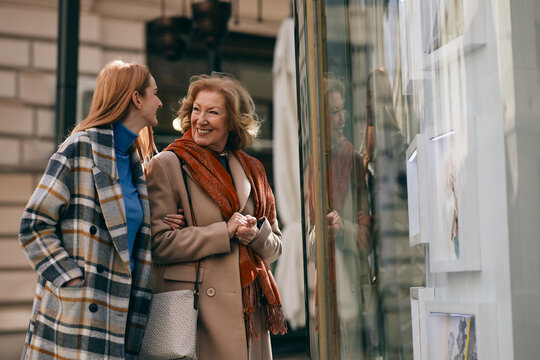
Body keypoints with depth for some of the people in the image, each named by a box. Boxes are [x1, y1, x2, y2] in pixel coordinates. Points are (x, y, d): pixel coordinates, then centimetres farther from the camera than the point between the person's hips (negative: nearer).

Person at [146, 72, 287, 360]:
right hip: (199, 312, -5)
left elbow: (275, 246, 16)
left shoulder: (251, 169, 15)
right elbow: (159, 243, -10)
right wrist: (226, 232, -10)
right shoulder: (167, 165, -1)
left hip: (250, 311, 5)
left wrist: (256, 234, -7)